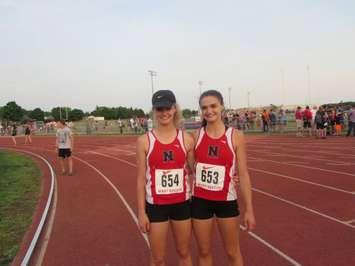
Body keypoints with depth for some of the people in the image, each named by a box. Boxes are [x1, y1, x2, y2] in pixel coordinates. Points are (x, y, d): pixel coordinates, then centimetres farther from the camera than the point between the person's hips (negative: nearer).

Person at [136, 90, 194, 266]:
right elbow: (141, 178, -3)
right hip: (156, 205, -1)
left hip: (182, 203, 2)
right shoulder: (144, 141, -7)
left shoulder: (186, 139, -3)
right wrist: (141, 212, -4)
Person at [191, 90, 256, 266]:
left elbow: (243, 174, -5)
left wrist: (249, 209, -5)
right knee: (204, 252, 16)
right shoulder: (196, 136, -3)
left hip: (226, 201, -1)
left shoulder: (236, 136, -7)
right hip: (200, 200, 1)